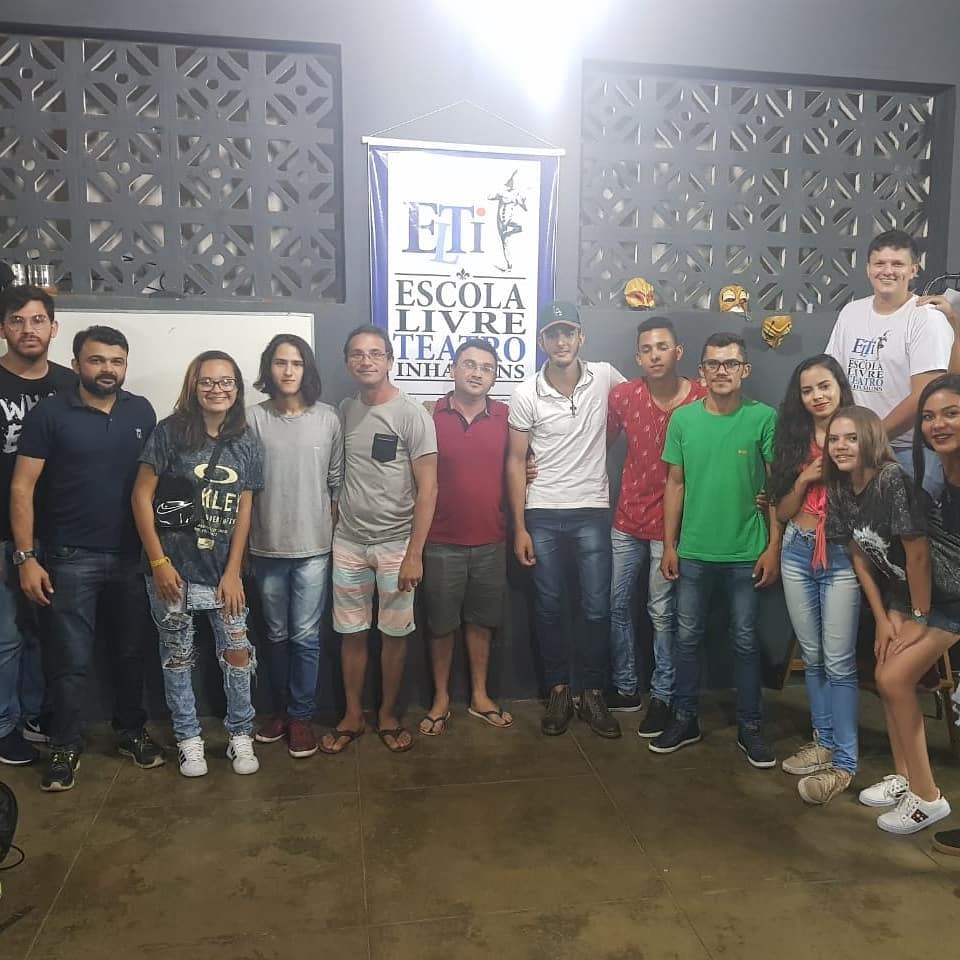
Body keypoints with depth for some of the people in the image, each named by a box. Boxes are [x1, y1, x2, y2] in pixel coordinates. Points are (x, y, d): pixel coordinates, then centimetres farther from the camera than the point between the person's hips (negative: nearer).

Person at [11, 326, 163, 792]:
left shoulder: (142, 411, 3)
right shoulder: (48, 413, -7)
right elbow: (22, 488, -7)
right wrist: (26, 557, -12)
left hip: (132, 556, 3)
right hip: (71, 559, -3)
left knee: (130, 651, 14)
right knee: (70, 659, 4)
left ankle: (131, 731, 32)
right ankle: (64, 746, 23)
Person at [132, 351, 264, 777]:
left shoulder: (247, 443, 4)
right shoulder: (169, 432, -5)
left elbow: (244, 511, 4)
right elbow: (141, 496, -6)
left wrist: (233, 572, -2)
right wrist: (159, 562, -10)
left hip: (222, 572, 2)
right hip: (173, 569, -2)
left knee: (238, 653, 3)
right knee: (178, 657, 10)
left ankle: (240, 734, 22)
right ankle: (188, 738, 26)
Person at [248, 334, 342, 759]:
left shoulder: (328, 419, -2)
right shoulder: (254, 418, -4)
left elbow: (337, 483, 3)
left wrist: (335, 535, 3)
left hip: (313, 547, -1)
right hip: (267, 548, 1)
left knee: (306, 637, 4)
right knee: (276, 635, 15)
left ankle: (301, 716, 20)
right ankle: (280, 709, 32)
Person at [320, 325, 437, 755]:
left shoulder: (413, 415, -10)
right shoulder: (345, 411, 5)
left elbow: (427, 488, -12)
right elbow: (338, 475, 12)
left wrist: (414, 553, -16)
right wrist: (330, 532, 5)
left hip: (395, 543, -3)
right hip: (348, 542, 4)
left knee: (394, 633, 8)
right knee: (352, 633, 11)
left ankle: (388, 713, 27)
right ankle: (352, 715, 26)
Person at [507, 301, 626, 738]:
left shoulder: (605, 377, -2)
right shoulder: (526, 395, -5)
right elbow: (516, 462, -1)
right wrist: (519, 527, -5)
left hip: (592, 511, 1)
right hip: (543, 515, 0)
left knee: (597, 608, 4)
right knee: (549, 608, 8)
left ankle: (593, 694, 20)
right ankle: (559, 694, 23)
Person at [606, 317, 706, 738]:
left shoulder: (702, 400, -12)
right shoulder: (622, 396, -6)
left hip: (671, 523, -3)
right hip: (627, 520, 4)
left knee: (662, 613, 7)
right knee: (617, 605, 12)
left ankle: (662, 696, 23)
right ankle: (625, 687, 29)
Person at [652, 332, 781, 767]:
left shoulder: (764, 418, -6)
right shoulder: (682, 418, 0)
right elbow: (675, 484, 4)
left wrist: (773, 546, -6)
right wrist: (669, 545, 3)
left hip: (746, 552, -2)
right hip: (693, 551, 2)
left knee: (745, 640, 10)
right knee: (687, 637, 11)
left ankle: (750, 726, 24)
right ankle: (685, 719, 26)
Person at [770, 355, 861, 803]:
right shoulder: (794, 441, 9)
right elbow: (782, 511, 7)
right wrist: (804, 479, -7)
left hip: (842, 556, -4)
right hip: (797, 552, 5)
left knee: (838, 661, -3)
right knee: (811, 656, 12)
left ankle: (844, 762, 6)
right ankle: (824, 741, 26)